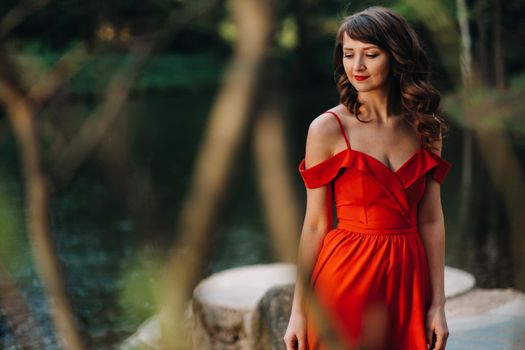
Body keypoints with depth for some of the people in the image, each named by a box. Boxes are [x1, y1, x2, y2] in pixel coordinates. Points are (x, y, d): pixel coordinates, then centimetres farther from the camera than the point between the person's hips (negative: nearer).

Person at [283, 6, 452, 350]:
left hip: (407, 279, 3)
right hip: (347, 277, -3)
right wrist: (298, 311, -5)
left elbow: (431, 221, 4)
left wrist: (438, 305, 1)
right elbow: (315, 224, -5)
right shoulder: (328, 128, -6)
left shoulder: (425, 128, 3)